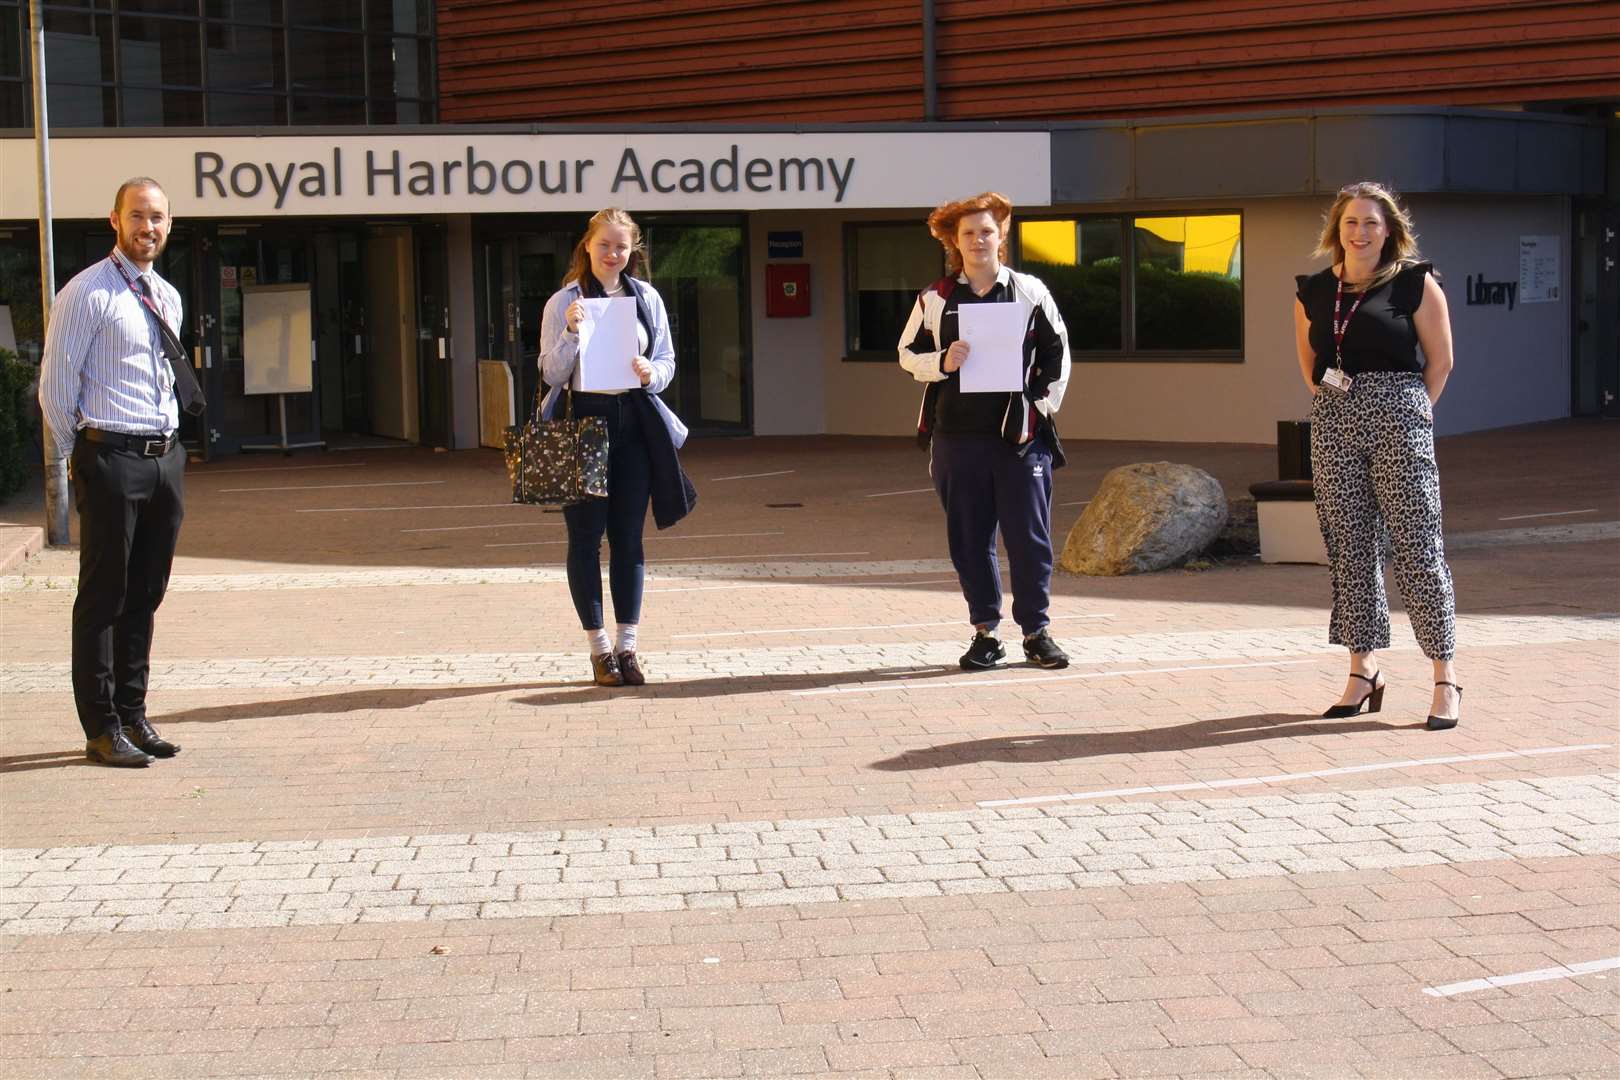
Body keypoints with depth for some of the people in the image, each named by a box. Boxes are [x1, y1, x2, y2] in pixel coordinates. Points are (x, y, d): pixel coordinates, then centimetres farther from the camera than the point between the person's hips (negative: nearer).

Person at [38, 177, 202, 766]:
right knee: (104, 596, -2)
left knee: (145, 595, 12)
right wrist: (79, 459, -3)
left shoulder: (167, 297, 15)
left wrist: (166, 444, 18)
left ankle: (133, 715, 22)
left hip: (165, 456, 7)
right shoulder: (88, 293, -8)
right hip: (111, 457, -7)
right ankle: (102, 728, 3)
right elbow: (55, 386, -8)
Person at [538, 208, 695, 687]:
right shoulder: (564, 301, 0)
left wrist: (650, 373, -9)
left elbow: (667, 362, 12)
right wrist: (570, 332, -18)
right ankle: (598, 644, 9)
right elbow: (551, 372, -2)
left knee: (628, 536, 5)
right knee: (585, 535, 1)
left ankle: (627, 643, 11)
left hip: (633, 421, 3)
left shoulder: (647, 298, 8)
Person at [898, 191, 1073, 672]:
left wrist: (1045, 403, 3)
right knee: (969, 539, 5)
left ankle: (1036, 631, 10)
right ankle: (985, 632, 15)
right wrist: (942, 363, -8)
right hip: (957, 434, 1)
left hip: (1019, 434, -1)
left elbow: (1057, 351, 11)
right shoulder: (935, 299, 5)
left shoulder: (1030, 292, 4)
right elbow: (907, 353, 12)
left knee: (1029, 536, -1)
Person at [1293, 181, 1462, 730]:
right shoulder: (1313, 292, 10)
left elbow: (1440, 360, 2)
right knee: (1349, 548, 7)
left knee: (1416, 545, -5)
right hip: (1333, 427, 4)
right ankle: (1363, 669, 17)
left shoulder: (1415, 283, -1)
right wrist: (1331, 401, 11)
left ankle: (1445, 676, 0)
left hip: (1398, 422, -4)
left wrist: (1410, 413, 0)